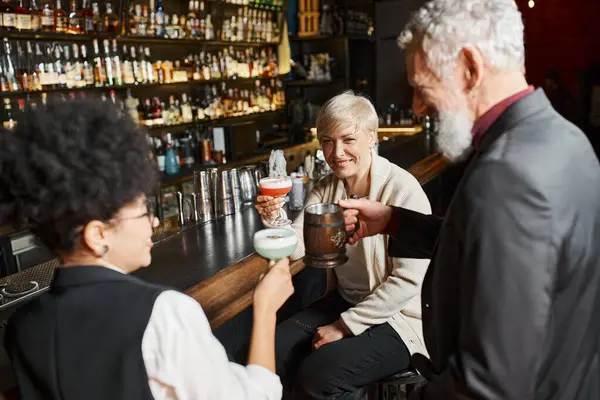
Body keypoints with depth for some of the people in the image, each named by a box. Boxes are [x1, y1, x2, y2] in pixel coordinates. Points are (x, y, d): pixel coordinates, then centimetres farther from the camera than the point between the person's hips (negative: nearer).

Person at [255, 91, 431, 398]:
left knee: (316, 375, -23)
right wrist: (275, 222, -28)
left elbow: (408, 280, -21)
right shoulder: (326, 189, 1)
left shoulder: (403, 190, -20)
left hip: (395, 316, -6)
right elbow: (297, 248, -6)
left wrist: (344, 326, -17)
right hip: (343, 301, 6)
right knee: (272, 351, -11)